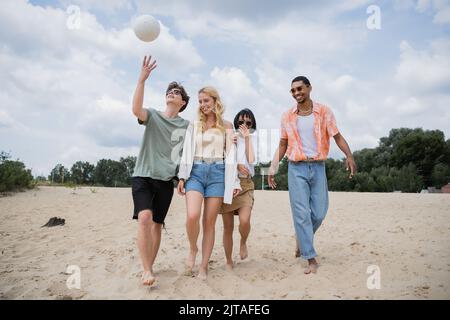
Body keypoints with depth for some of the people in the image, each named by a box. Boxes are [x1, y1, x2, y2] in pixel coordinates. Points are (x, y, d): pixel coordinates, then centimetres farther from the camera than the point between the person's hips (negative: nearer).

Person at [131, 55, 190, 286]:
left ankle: (150, 267, 18)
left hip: (166, 180, 3)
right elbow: (136, 109, -21)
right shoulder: (153, 116, 1)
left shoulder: (186, 125, 7)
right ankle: (147, 270, -14)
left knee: (157, 224, 7)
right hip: (143, 176, -2)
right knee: (144, 218, -20)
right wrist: (142, 79, -28)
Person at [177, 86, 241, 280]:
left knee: (210, 222, 0)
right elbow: (186, 153, 9)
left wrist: (234, 182, 2)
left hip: (217, 173, 0)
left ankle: (204, 267, 9)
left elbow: (231, 156, 7)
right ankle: (192, 249, 10)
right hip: (196, 172, 1)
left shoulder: (226, 127, 9)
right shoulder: (194, 126, 12)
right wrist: (182, 177, 0)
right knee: (192, 216, -19)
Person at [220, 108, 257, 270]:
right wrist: (235, 165, -12)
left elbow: (251, 160, -4)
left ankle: (243, 243, 12)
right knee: (228, 226, 2)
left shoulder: (252, 140, 14)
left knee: (244, 220, -21)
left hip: (245, 184, 0)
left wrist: (247, 137, -2)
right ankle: (229, 262, 17)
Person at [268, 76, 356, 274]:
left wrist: (349, 156, -21)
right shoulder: (287, 116, 6)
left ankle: (302, 240, 33)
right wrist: (273, 169, 8)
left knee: (319, 213, 5)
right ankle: (311, 258, 2)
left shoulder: (324, 112, 2)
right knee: (301, 214, -5)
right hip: (296, 168, 0)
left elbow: (337, 136, -3)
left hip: (318, 167, 0)